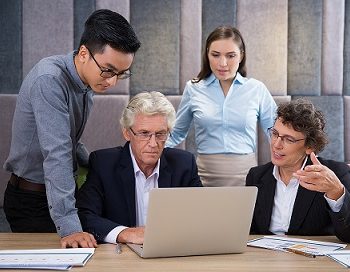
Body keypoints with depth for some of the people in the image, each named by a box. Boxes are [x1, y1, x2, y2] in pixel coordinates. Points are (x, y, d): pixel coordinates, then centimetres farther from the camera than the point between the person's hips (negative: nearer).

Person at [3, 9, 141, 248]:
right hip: (32, 201, -8)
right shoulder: (49, 80, -26)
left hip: (62, 191, 8)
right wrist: (69, 227, -37)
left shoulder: (89, 80, 1)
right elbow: (56, 155, -33)